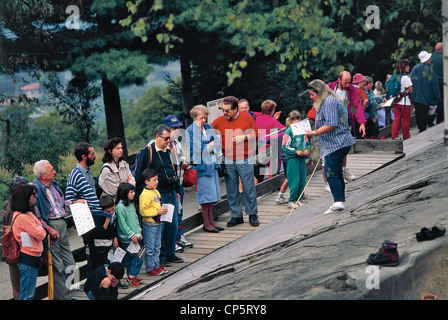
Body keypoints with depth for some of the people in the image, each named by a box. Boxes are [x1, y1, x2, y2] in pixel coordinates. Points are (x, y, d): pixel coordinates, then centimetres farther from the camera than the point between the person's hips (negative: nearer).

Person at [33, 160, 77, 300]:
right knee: (57, 265, -3)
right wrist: (49, 229, -20)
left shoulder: (53, 184, 12)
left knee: (69, 264, 10)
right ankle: (63, 296, 4)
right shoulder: (36, 189, -14)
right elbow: (35, 216, -17)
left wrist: (75, 203, 19)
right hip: (50, 226, -8)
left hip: (62, 224, 8)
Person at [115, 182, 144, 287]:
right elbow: (122, 224, -19)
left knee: (129, 257, 13)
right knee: (138, 257, -7)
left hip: (135, 237, 8)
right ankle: (132, 276, 3)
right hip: (127, 239, -8)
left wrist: (139, 232, 13)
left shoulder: (131, 204, 10)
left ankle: (131, 276, 21)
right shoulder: (120, 207, -18)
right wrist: (132, 236, -17)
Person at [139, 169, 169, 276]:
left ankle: (156, 265, 28)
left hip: (158, 223, 9)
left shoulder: (156, 191, 10)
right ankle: (149, 268, 9)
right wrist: (157, 212, -22)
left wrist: (163, 209, 6)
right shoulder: (145, 195, -20)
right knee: (149, 248, 0)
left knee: (157, 246, 17)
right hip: (150, 224, -9)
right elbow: (143, 211, -24)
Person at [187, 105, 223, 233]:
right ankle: (206, 223, 7)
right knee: (205, 196, -2)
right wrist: (211, 144, -3)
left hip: (212, 164, 6)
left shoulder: (208, 127, 11)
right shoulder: (190, 131, -8)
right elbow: (198, 149, -16)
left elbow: (217, 146, 11)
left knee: (211, 195, 10)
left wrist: (210, 150, -8)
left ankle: (211, 221, 19)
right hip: (200, 166, -6)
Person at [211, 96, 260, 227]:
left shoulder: (247, 118, -2)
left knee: (249, 188, 2)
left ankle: (252, 214, 16)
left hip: (245, 160, -2)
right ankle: (236, 216, 17)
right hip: (228, 161, 2)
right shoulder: (219, 121, 2)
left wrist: (244, 137, -13)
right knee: (231, 190, 6)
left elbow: (256, 133, 3)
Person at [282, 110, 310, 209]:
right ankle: (292, 200, 4)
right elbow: (285, 147, -8)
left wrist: (306, 150, -1)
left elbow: (306, 143, 19)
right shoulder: (288, 132, -7)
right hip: (292, 158, -6)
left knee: (302, 180, 6)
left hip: (302, 157, 6)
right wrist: (296, 152, -16)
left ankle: (299, 199, 17)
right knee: (295, 181, -6)